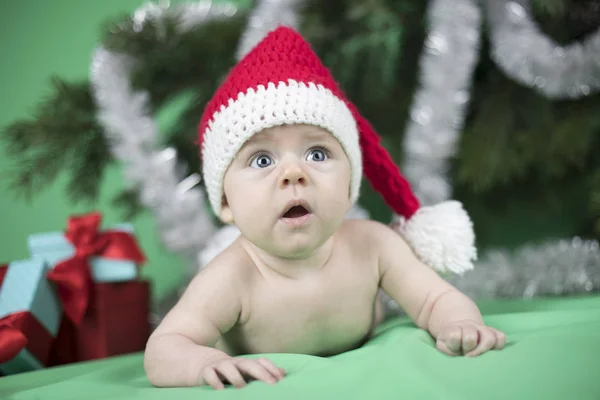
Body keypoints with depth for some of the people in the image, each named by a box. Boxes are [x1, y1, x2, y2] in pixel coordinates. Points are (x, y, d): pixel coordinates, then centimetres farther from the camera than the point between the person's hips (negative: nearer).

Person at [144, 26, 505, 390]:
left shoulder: (373, 244, -24)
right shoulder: (230, 281, -35)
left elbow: (436, 300, -18)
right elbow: (161, 351, -37)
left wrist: (459, 324, -42)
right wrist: (203, 362, -61)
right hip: (265, 392, -3)